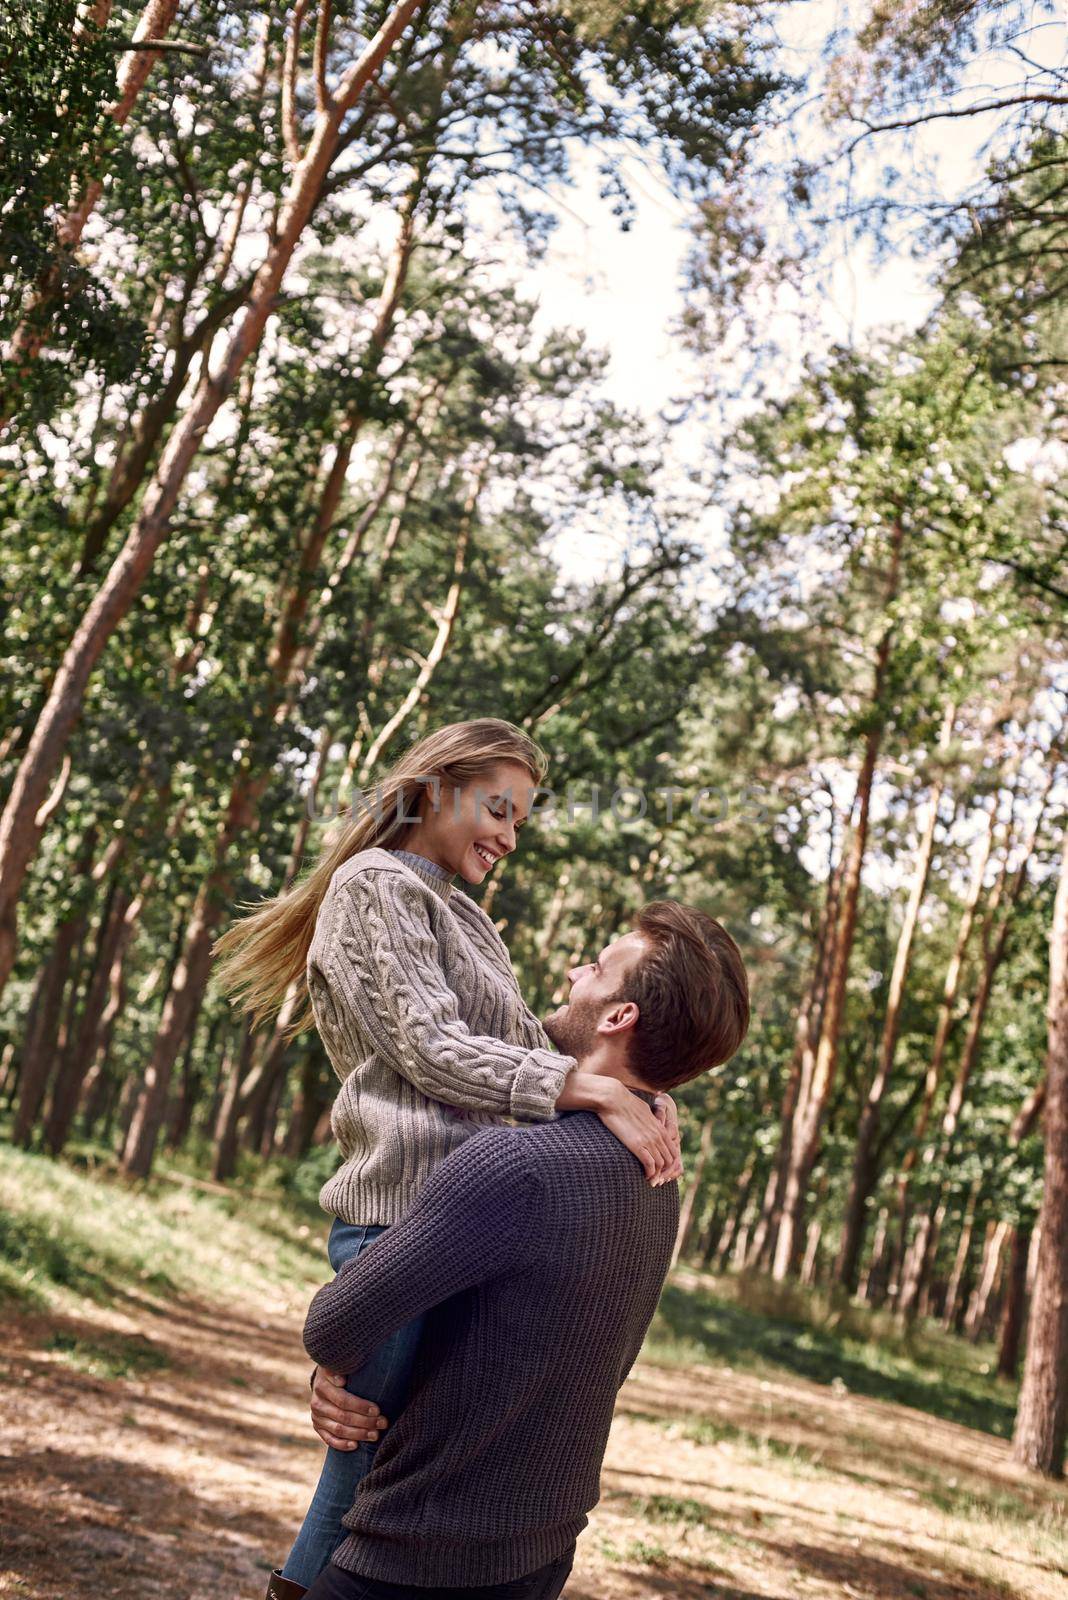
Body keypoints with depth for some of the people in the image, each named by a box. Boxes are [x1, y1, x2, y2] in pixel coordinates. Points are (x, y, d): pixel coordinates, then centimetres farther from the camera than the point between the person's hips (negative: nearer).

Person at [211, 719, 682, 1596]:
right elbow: (429, 1049, -14)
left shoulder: (458, 913, 25)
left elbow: (526, 1047, 17)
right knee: (370, 1476, -4)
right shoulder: (377, 885, -3)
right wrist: (596, 1090, -22)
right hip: (409, 1221, -9)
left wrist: (639, 1100, -1)